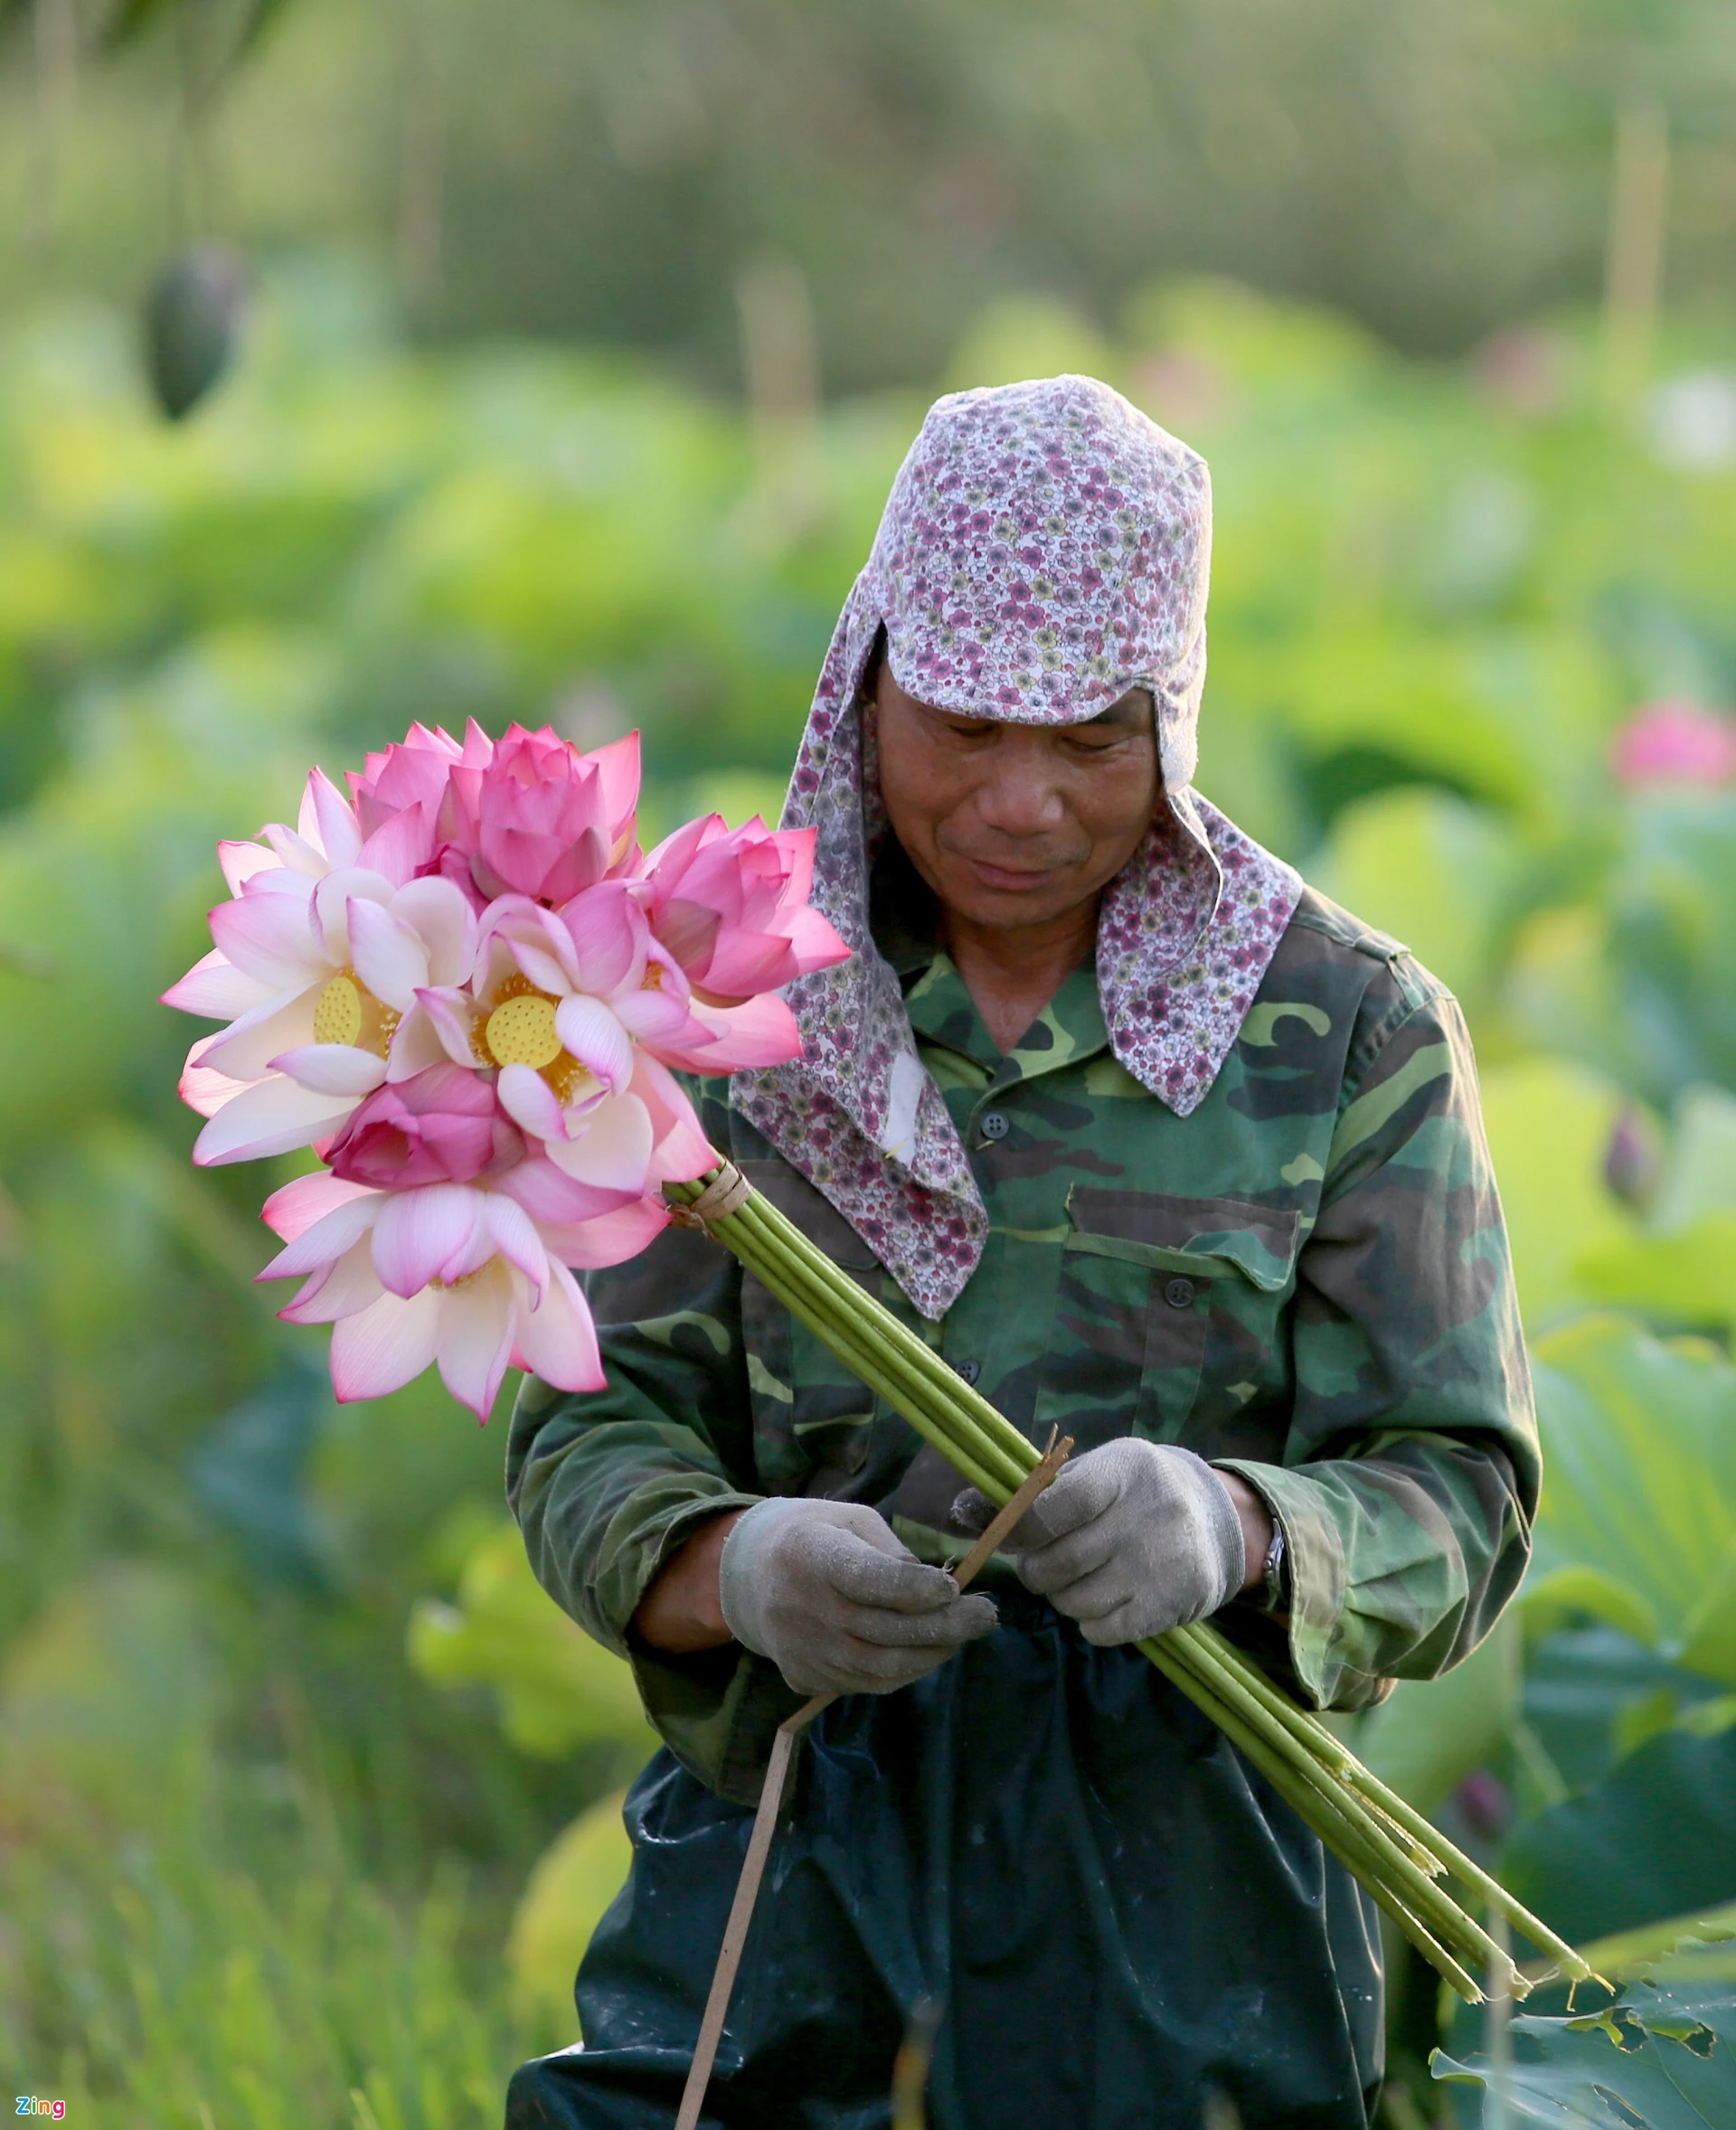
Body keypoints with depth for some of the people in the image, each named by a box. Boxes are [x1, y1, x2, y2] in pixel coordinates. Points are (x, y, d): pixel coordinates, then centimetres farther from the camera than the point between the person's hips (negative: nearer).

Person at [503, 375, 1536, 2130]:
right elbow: (591, 1433, -2)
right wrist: (740, 1566, -25)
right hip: (785, 1874, 1)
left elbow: (1454, 1504, -7)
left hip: (1188, 1918, -1)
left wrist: (1229, 1528, -29)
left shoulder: (1349, 1031, -1)